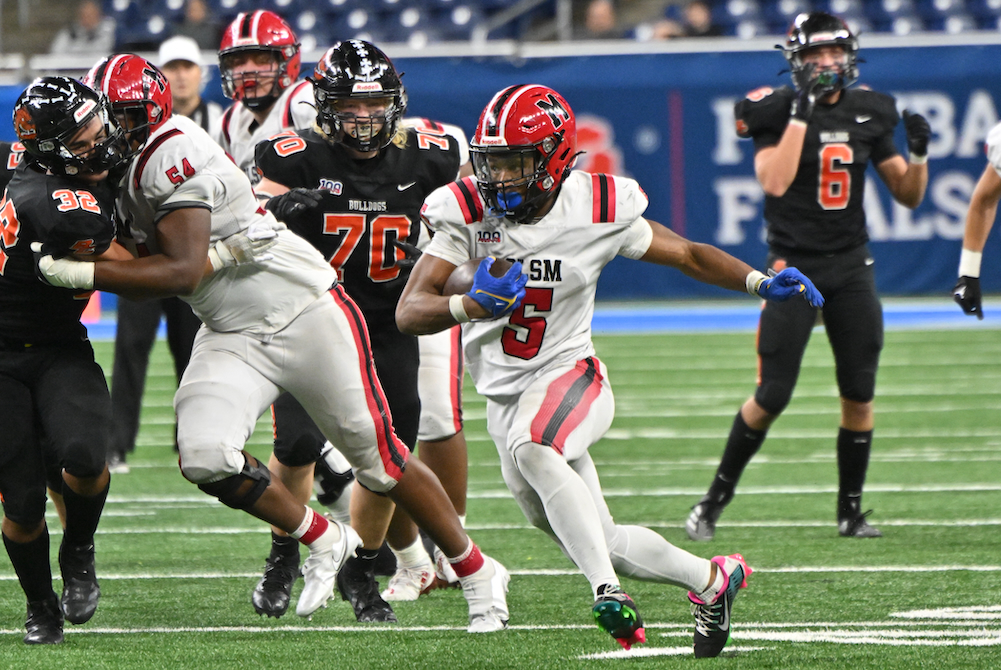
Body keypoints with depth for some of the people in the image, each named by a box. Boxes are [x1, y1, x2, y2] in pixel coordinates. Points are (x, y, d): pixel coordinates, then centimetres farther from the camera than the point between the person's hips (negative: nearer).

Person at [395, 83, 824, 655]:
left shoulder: (597, 211, -12)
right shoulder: (469, 213, -11)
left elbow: (689, 255, 2)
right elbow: (409, 312, -18)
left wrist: (762, 283, -14)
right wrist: (469, 306, -39)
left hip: (570, 375, -4)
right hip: (505, 395, 4)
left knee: (530, 448, -38)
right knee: (606, 544, 7)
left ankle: (608, 589, -38)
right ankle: (711, 579, 32)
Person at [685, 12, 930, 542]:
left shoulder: (868, 115, 6)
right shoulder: (776, 111, -7)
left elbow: (908, 196, 10)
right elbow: (774, 182, -23)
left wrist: (919, 153, -10)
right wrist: (802, 112, -24)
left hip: (850, 267, 4)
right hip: (793, 267, -4)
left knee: (859, 395, 1)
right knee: (772, 396, -7)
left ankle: (851, 512, 13)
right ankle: (715, 500, 8)